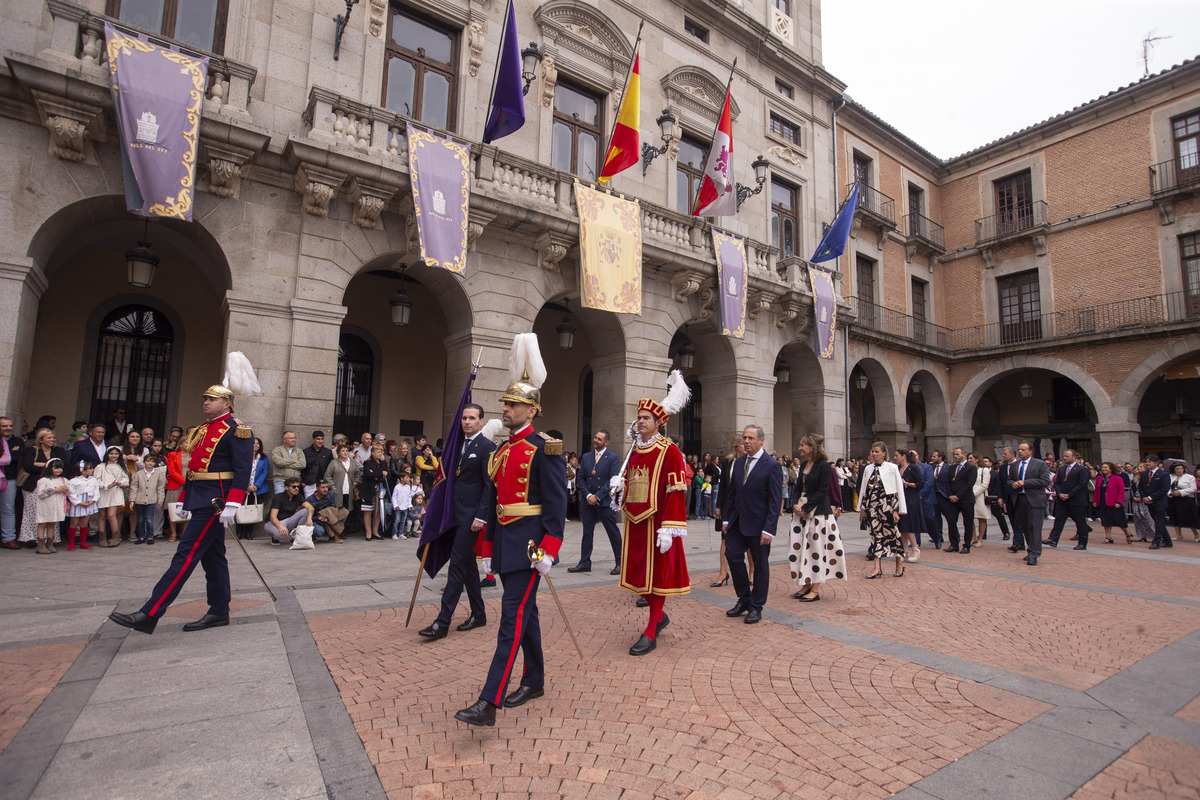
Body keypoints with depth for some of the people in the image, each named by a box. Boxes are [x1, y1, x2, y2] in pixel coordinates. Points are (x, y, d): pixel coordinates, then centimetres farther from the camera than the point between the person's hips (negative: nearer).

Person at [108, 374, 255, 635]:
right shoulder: (201, 429, 18)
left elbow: (242, 471, -18)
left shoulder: (236, 431, -11)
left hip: (214, 503, -10)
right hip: (200, 500, 10)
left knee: (186, 554, -9)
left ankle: (149, 615, -6)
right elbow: (193, 467, 22)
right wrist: (183, 500, 19)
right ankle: (219, 613, 20)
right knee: (212, 556, 12)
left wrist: (232, 505, -25)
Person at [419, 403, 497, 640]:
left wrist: (480, 516, -18)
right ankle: (478, 614, 27)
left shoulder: (486, 447, -11)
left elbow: (489, 486, -14)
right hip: (457, 513, 9)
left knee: (457, 564, -5)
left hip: (471, 515, -9)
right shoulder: (461, 444, 14)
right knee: (467, 563, 15)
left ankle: (442, 622, 1)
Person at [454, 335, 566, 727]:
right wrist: (488, 550, 17)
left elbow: (557, 503, -15)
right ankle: (534, 682, 32)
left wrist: (548, 550, -20)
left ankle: (488, 702, -3)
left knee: (513, 617, -7)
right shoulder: (500, 452, 13)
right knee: (525, 612, 17)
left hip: (530, 544, -8)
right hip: (505, 544, 8)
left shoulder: (545, 448, -11)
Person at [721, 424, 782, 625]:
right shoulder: (739, 463, 9)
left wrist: (769, 529, -17)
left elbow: (775, 501, -13)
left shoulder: (771, 466, -10)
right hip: (738, 522, 6)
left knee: (760, 565, 7)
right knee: (733, 556, 2)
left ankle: (756, 607, 22)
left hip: (758, 525, -5)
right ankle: (744, 599, 23)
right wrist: (726, 518, 9)